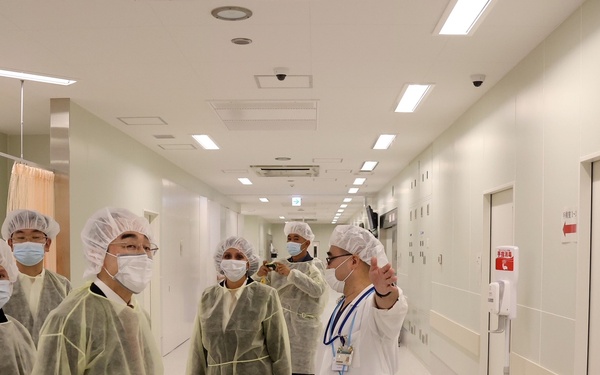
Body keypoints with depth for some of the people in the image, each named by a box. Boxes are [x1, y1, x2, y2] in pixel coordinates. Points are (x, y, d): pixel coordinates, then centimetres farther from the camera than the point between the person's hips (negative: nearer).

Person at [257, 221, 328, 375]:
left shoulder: (314, 264, -3)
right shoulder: (281, 263, 10)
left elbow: (318, 289, -22)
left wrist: (291, 273, -28)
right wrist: (261, 275, -10)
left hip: (302, 326, -4)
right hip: (279, 322, 4)